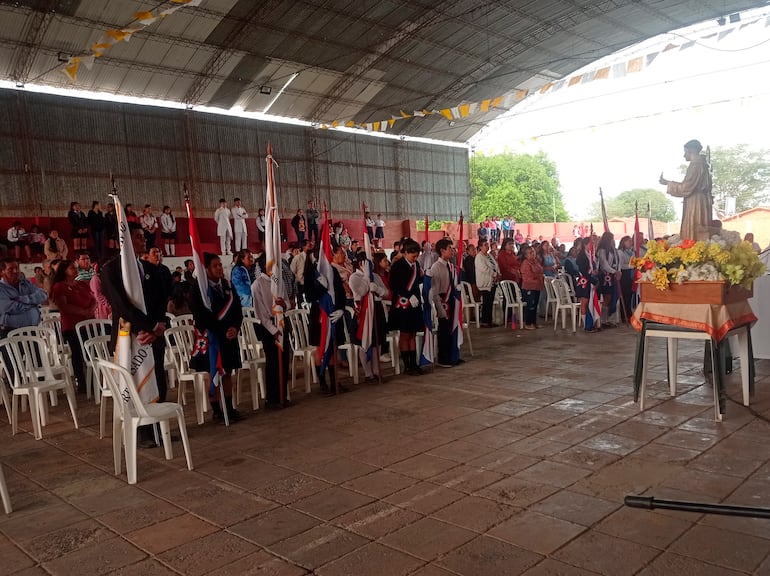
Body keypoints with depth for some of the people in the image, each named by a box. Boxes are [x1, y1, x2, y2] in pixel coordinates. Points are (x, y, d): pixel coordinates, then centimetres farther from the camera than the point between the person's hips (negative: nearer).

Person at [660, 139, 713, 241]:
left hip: (695, 207, -9)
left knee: (693, 237, -10)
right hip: (700, 206, 9)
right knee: (700, 238, 6)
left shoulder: (695, 165, -12)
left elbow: (686, 187, -15)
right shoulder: (704, 165, 16)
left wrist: (667, 183, -3)